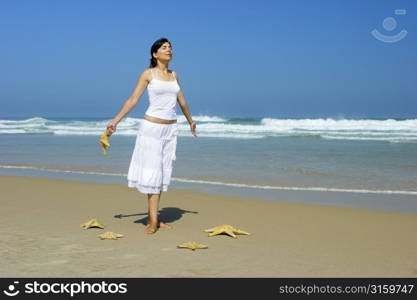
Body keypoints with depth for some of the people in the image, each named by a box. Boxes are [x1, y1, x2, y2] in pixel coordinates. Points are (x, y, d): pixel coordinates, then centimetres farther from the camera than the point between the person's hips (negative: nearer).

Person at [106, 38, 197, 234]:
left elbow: (181, 100, 24)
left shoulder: (174, 75, 12)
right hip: (152, 127, -5)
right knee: (152, 171, -6)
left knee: (163, 173, 5)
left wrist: (190, 120, 35)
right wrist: (115, 121, -11)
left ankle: (152, 217, 12)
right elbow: (133, 100, -4)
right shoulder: (148, 74, -2)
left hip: (171, 129, 6)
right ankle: (153, 221, -5)